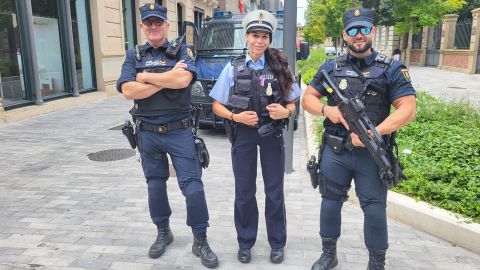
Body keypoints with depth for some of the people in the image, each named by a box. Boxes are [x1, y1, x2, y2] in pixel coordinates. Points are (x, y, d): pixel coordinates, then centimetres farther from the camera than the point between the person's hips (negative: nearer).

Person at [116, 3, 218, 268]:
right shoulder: (134, 55, 6)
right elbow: (128, 91, -10)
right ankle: (163, 233, 35)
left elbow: (183, 79, -21)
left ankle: (200, 241, 13)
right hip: (148, 134, 3)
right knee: (155, 186, 15)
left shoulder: (182, 51, 0)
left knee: (193, 186, -3)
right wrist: (167, 78, -15)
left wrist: (146, 77, -12)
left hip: (179, 131, -2)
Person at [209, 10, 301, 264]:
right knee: (244, 191, 11)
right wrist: (236, 116, -15)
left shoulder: (280, 67, 2)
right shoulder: (233, 68, 1)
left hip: (272, 135, 0)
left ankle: (277, 243, 27)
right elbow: (217, 106, 2)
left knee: (274, 191, 10)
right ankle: (245, 243, 28)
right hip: (243, 135, 0)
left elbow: (292, 104, 5)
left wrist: (285, 112, -17)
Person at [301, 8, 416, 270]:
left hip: (373, 154, -2)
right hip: (335, 152, 2)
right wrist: (326, 109, -13)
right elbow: (307, 98, 9)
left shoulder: (391, 69, -2)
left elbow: (408, 109, -8)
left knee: (374, 209, 7)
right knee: (331, 202, 13)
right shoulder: (330, 67, 5)